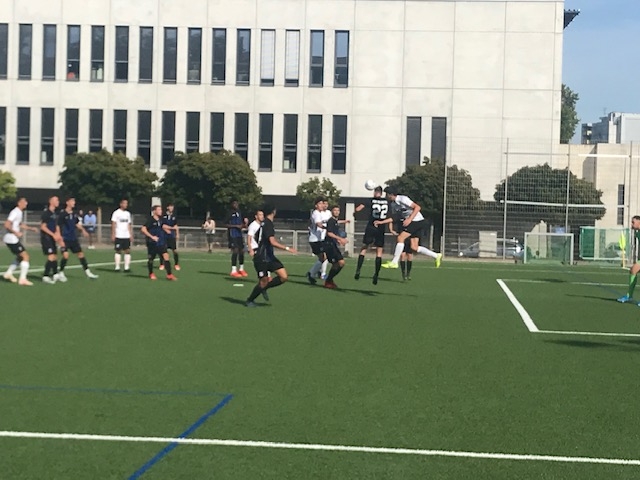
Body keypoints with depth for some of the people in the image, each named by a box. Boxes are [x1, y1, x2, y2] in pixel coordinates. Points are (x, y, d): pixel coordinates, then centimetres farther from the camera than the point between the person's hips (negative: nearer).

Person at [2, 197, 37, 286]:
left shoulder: (20, 213, 14)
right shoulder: (15, 212, -16)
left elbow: (20, 225, 29)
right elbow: (7, 225, -24)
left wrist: (31, 228, 18)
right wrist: (16, 233, -22)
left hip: (13, 239, 10)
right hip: (12, 239, -10)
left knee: (20, 257, 20)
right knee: (25, 256, -9)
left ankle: (8, 273, 23)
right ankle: (22, 279, -10)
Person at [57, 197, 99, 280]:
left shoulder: (74, 214, 7)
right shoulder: (62, 214, -12)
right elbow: (58, 227, -12)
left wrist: (83, 230, 6)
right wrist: (60, 238, -19)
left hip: (74, 239, 7)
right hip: (65, 239, -7)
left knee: (81, 254, 8)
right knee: (65, 255, -16)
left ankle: (87, 272, 16)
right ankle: (61, 273, 3)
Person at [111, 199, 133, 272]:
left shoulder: (128, 213, 14)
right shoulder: (116, 213, -3)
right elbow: (113, 224, -5)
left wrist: (131, 234, 11)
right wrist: (113, 235, -11)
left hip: (126, 236, 5)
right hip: (118, 236, -5)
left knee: (128, 251, -2)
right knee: (118, 251, -1)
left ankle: (126, 267, -1)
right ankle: (117, 267, 2)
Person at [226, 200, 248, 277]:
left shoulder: (239, 213, 15)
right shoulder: (230, 213, -6)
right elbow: (227, 225, -10)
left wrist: (245, 224, 0)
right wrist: (236, 226, -19)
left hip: (239, 234, 7)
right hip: (233, 235, -7)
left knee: (242, 251, 7)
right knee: (235, 251, -11)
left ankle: (241, 269, 19)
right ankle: (233, 271, -7)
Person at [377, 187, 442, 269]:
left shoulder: (403, 199, -17)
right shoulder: (394, 204, 10)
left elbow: (417, 207, -20)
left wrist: (409, 219, -25)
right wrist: (381, 222, 9)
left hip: (417, 221, -9)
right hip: (412, 222, 9)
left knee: (400, 238, -15)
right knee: (414, 248, 3)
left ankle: (394, 262, -11)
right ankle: (436, 256, 12)